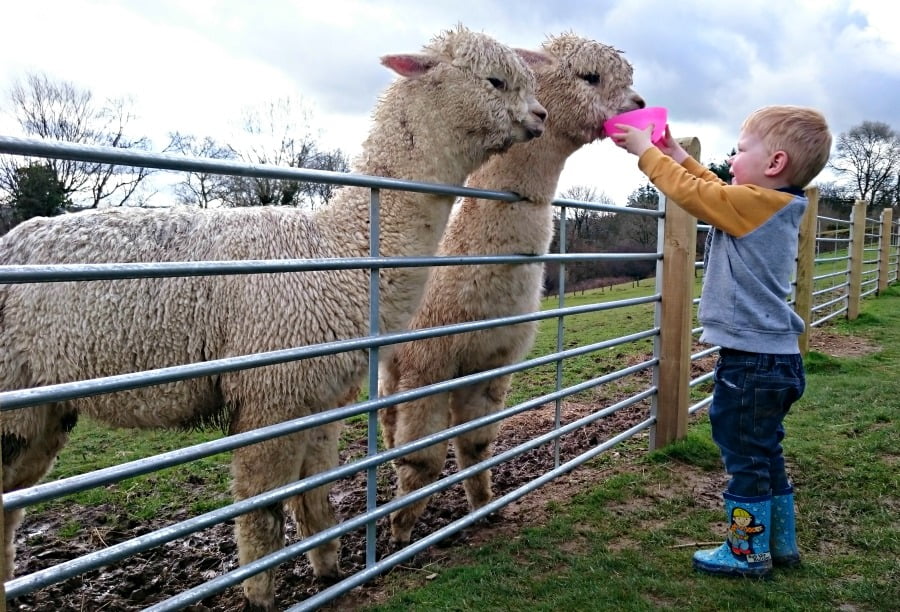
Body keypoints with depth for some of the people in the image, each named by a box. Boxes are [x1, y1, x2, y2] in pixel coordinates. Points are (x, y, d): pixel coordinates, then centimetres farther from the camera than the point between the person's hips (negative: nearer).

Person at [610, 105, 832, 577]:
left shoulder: (752, 203, -17)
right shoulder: (773, 206, 10)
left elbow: (690, 192, -11)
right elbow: (711, 189, 21)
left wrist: (646, 151, 1)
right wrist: (674, 151, 21)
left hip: (750, 361, -10)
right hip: (775, 358, 10)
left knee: (745, 460, 4)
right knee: (765, 456, 21)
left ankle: (747, 552, 18)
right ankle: (780, 543, 34)